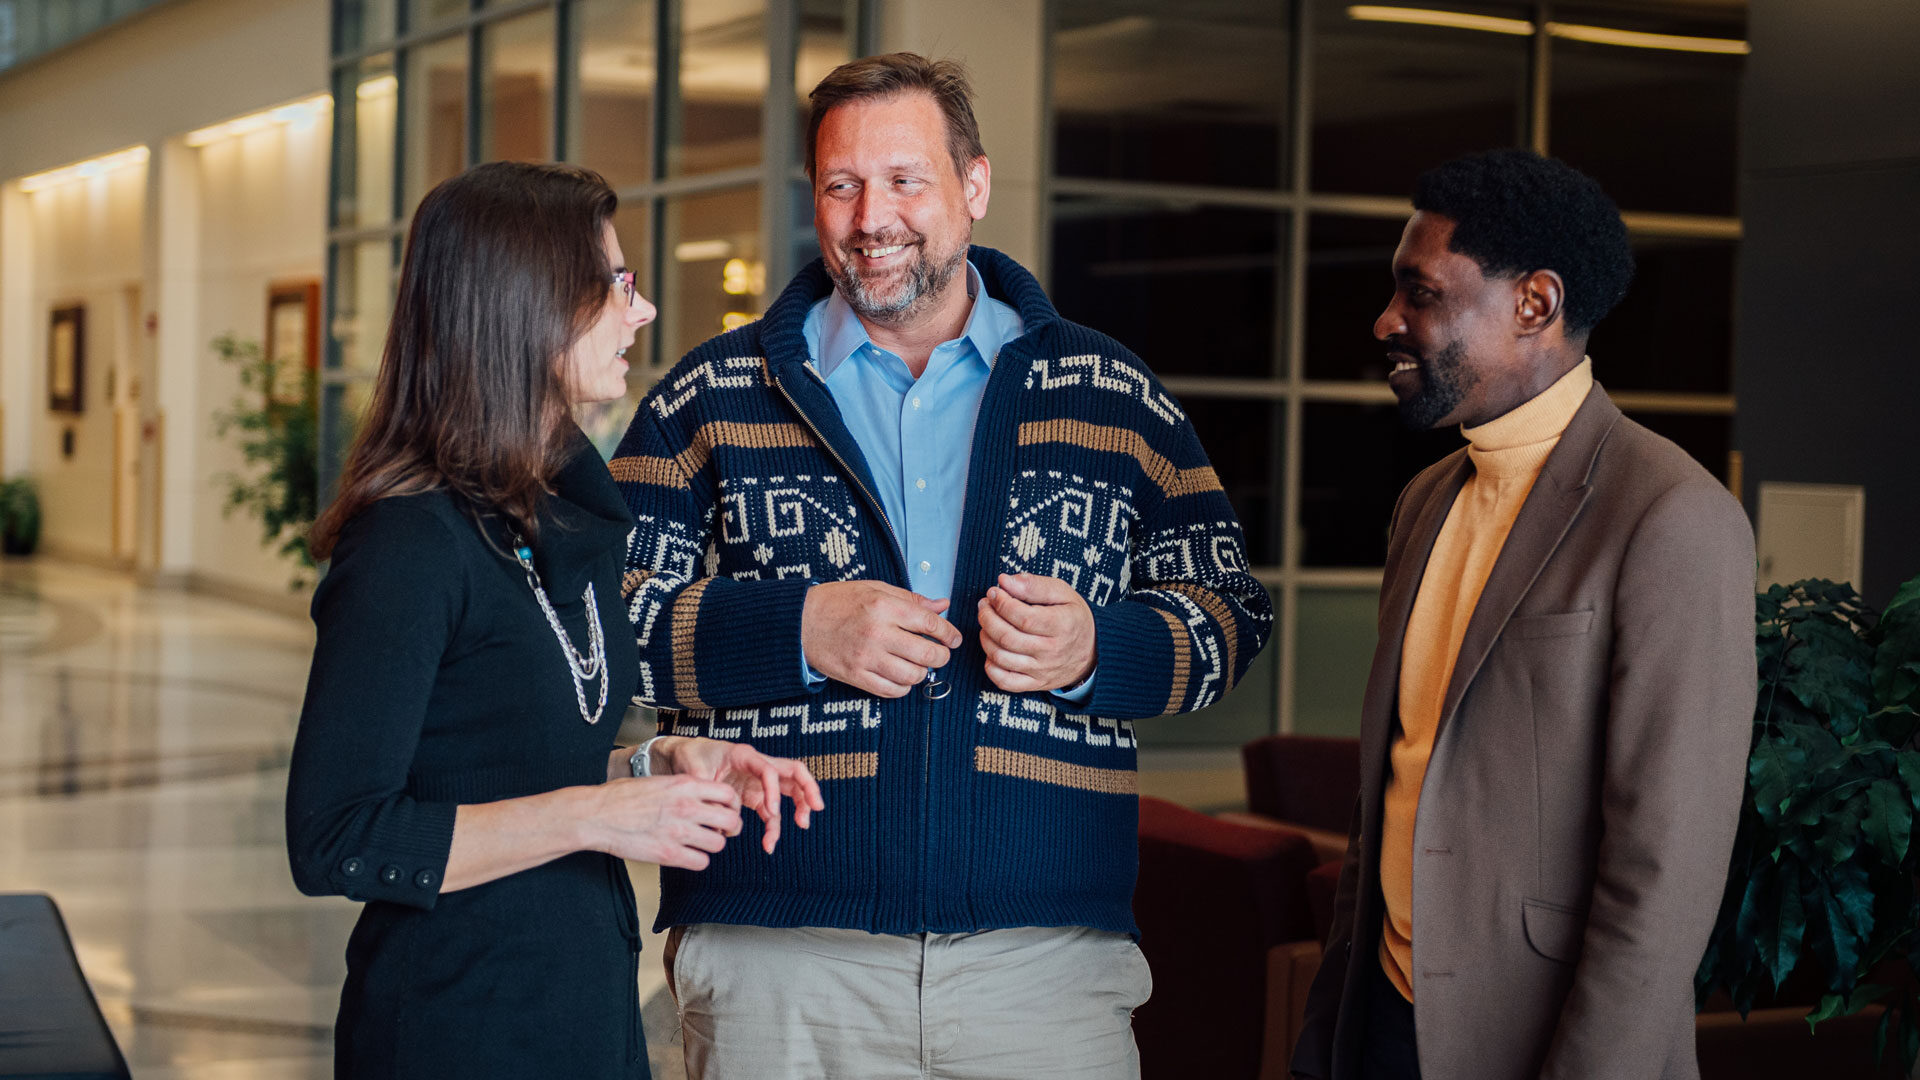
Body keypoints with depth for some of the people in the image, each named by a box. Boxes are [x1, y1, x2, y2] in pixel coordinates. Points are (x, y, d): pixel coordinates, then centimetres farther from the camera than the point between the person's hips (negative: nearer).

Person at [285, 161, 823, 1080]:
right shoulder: (412, 541, -18)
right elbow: (335, 843, -21)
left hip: (589, 1005, 8)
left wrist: (663, 766, 1)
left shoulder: (567, 518, 8)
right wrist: (594, 816, -22)